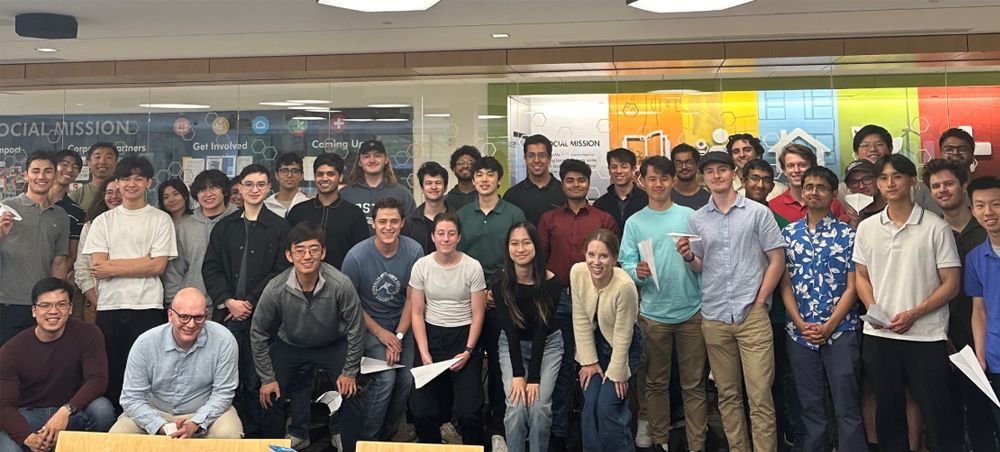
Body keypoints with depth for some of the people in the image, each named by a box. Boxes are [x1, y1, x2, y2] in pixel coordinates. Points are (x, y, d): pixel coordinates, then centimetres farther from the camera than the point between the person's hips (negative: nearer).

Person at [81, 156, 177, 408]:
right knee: (109, 372, 6)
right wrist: (141, 262, -6)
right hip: (109, 306, 2)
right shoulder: (103, 221, 11)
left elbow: (158, 266, -5)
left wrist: (112, 267, -5)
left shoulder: (161, 219, 4)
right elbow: (98, 265, 0)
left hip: (147, 307, -2)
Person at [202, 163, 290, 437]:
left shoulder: (280, 227, 3)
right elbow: (210, 268, 8)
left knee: (255, 381, 1)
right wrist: (227, 301, -6)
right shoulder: (224, 227, 13)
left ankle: (253, 433, 12)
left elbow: (281, 271, -4)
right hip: (226, 314, 3)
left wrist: (250, 302, -9)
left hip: (261, 316, -3)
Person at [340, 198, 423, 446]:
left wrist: (398, 336, -10)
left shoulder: (414, 251, -12)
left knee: (408, 379, -10)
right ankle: (367, 438, 1)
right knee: (386, 377, -20)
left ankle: (384, 433, 15)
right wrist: (381, 333, -10)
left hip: (401, 323, 3)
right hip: (369, 324, -3)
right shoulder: (357, 256, -17)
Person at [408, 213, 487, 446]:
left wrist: (468, 351, -12)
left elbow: (478, 314, -2)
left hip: (464, 335, -2)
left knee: (468, 412, -14)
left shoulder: (472, 267, -5)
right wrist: (424, 353, -8)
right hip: (431, 336, 2)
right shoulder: (421, 266, 0)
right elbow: (417, 313, 1)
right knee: (421, 411, -9)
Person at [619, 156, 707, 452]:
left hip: (692, 311, 0)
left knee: (694, 383, 4)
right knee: (656, 383, 11)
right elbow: (626, 264, 0)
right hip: (653, 314, 1)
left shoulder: (689, 216, 4)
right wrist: (637, 272, -21)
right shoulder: (634, 223, 5)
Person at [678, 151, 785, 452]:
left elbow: (777, 259, 1)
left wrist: (758, 302, -5)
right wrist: (688, 257, -8)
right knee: (727, 394, 11)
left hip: (752, 315, -3)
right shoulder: (696, 219, 9)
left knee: (760, 396, -4)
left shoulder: (757, 212, 1)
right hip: (713, 318, 3)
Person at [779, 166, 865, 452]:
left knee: (847, 407, 0)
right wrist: (801, 324, -7)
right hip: (799, 333, 2)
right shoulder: (788, 234, 8)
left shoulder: (847, 234, 0)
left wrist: (828, 326, -12)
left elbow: (852, 286, -3)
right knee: (810, 406, 11)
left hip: (840, 331, -2)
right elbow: (785, 284, 5)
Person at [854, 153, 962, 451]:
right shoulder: (867, 228, 7)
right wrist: (874, 311, -5)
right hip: (879, 336, 3)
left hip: (927, 336, -3)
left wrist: (914, 314, -16)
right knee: (888, 413, 13)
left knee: (938, 416, 2)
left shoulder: (936, 228, -4)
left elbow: (950, 284, -4)